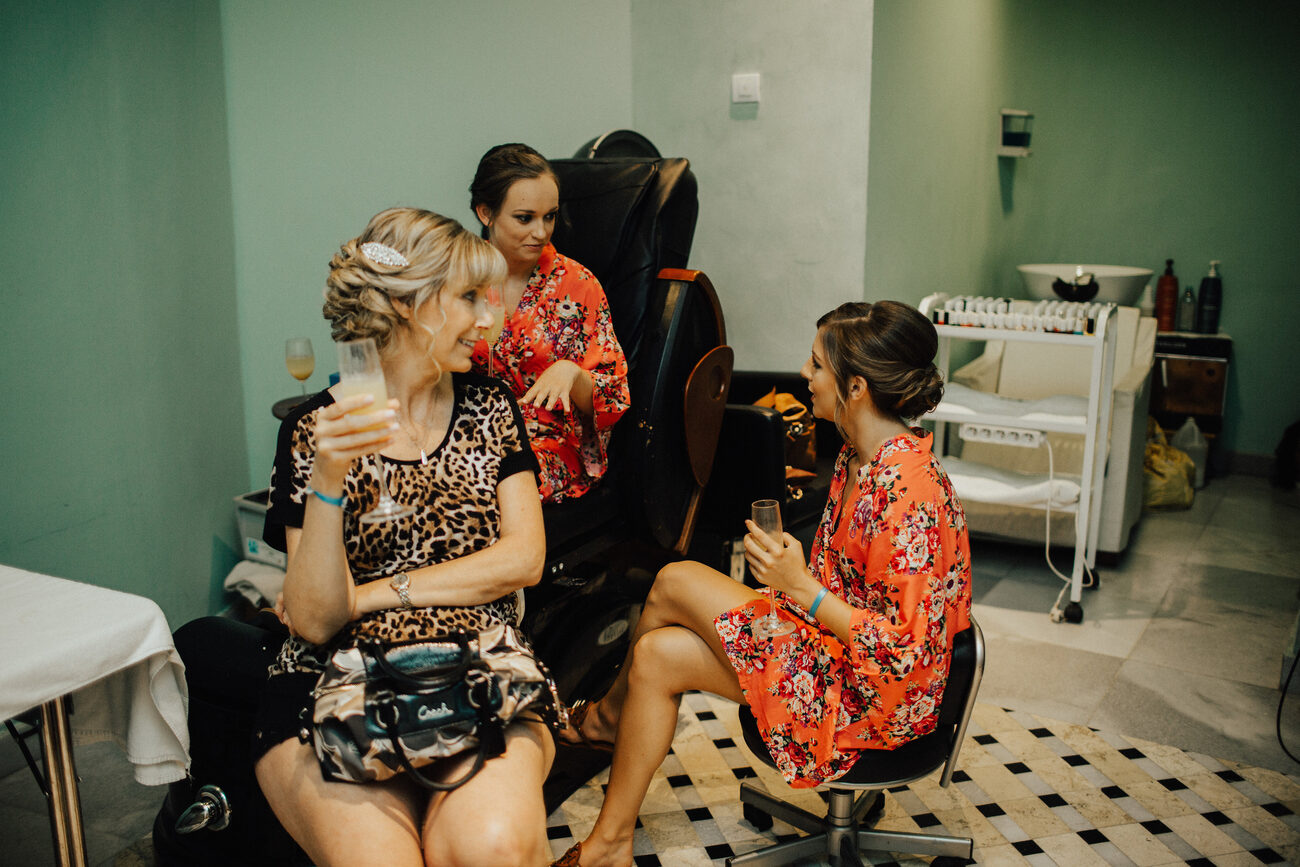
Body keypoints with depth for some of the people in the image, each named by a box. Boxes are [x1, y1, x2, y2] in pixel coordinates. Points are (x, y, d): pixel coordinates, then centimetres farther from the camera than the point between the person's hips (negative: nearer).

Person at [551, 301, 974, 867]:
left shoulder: (907, 490, -28)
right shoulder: (860, 455, 2)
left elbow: (903, 647, -28)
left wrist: (801, 587, -26)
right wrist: (789, 573, -2)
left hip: (876, 698, -9)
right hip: (838, 644, 9)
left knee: (675, 582, -9)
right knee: (658, 654, 0)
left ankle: (609, 714, 19)